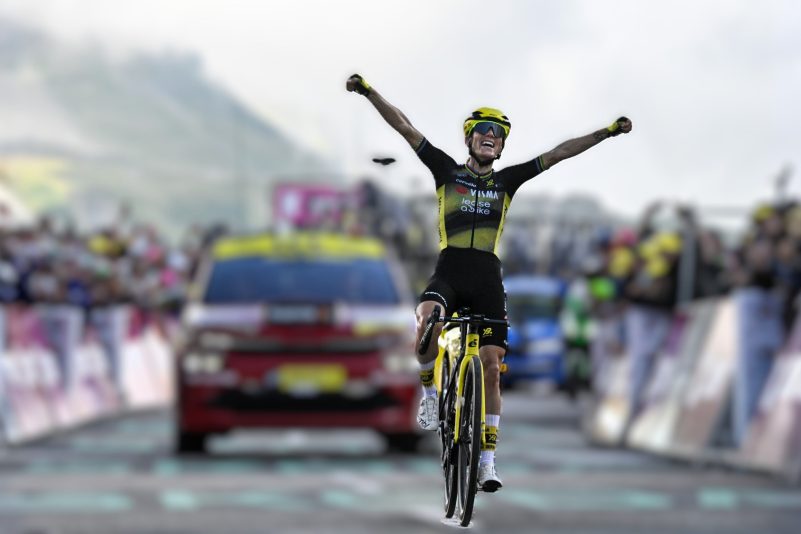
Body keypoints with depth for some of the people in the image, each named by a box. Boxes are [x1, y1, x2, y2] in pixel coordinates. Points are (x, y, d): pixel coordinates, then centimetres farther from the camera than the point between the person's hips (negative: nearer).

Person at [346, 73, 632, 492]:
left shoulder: (507, 181, 14)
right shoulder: (447, 171, 9)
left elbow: (557, 154, 13)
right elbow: (404, 127, 4)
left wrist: (605, 133, 10)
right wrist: (369, 92, -4)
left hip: (488, 280, 2)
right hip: (448, 273, -2)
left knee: (491, 369, -3)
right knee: (427, 325, -35)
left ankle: (487, 460, 4)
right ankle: (431, 391, -5)